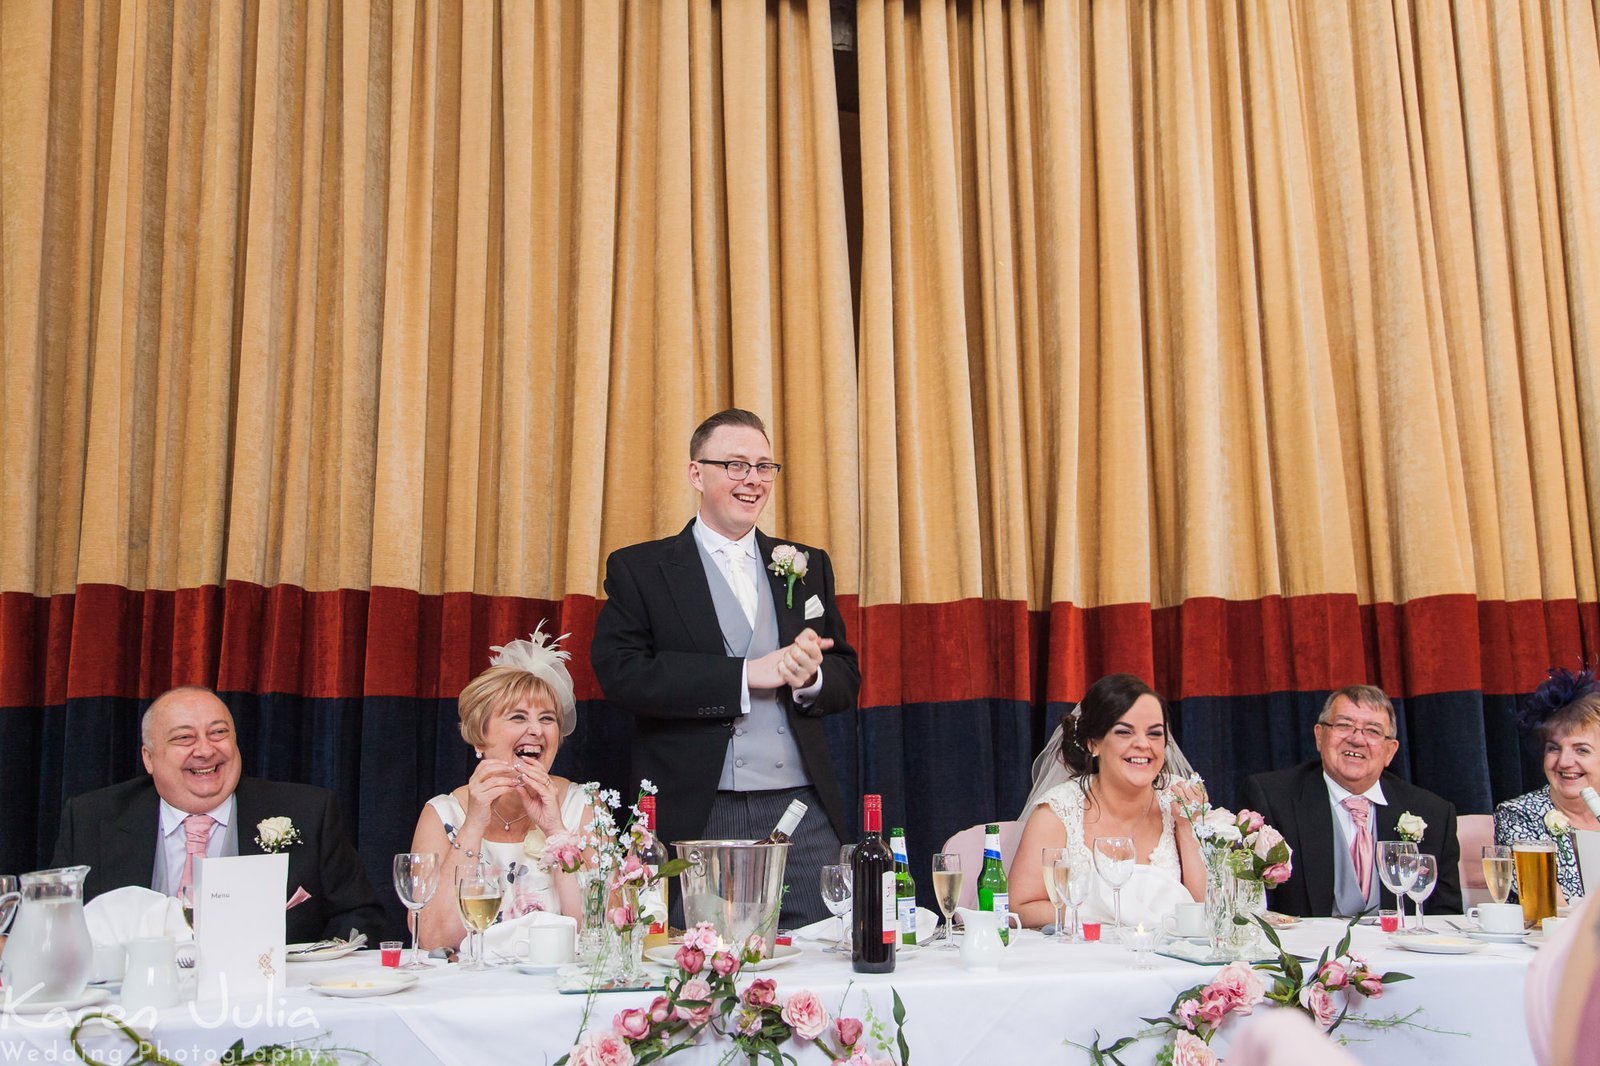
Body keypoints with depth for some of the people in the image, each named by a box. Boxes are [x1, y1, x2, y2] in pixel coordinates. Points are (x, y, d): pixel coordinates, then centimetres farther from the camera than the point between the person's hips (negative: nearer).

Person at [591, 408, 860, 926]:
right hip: (696, 820, -3)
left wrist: (809, 676, -10)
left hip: (802, 812, 3)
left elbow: (847, 679, 15)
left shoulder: (807, 566, 16)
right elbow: (620, 672, -10)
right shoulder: (638, 569, 5)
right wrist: (747, 675, -13)